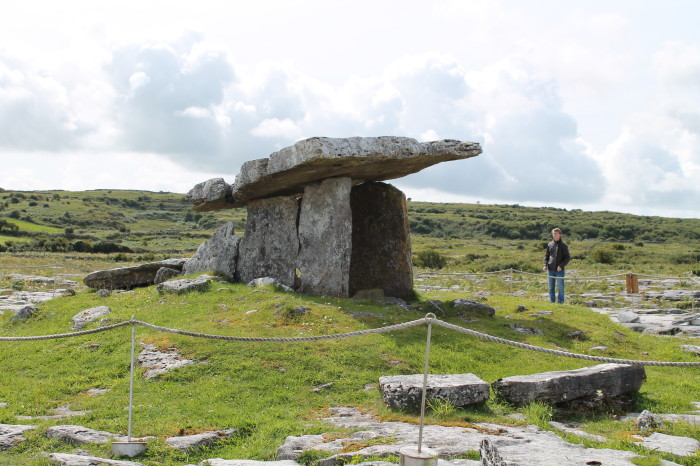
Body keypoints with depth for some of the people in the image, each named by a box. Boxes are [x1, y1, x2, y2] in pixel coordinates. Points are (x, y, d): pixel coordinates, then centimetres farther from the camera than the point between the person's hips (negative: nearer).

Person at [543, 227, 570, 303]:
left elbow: (568, 258, -3)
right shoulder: (550, 245, 10)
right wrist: (545, 265, 1)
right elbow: (546, 256, 16)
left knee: (560, 287, -3)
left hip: (559, 270, -4)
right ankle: (551, 302, 14)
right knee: (551, 288, 8)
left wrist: (561, 265, -15)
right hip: (550, 270, 4)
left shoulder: (563, 246, -1)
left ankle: (560, 302, 3)